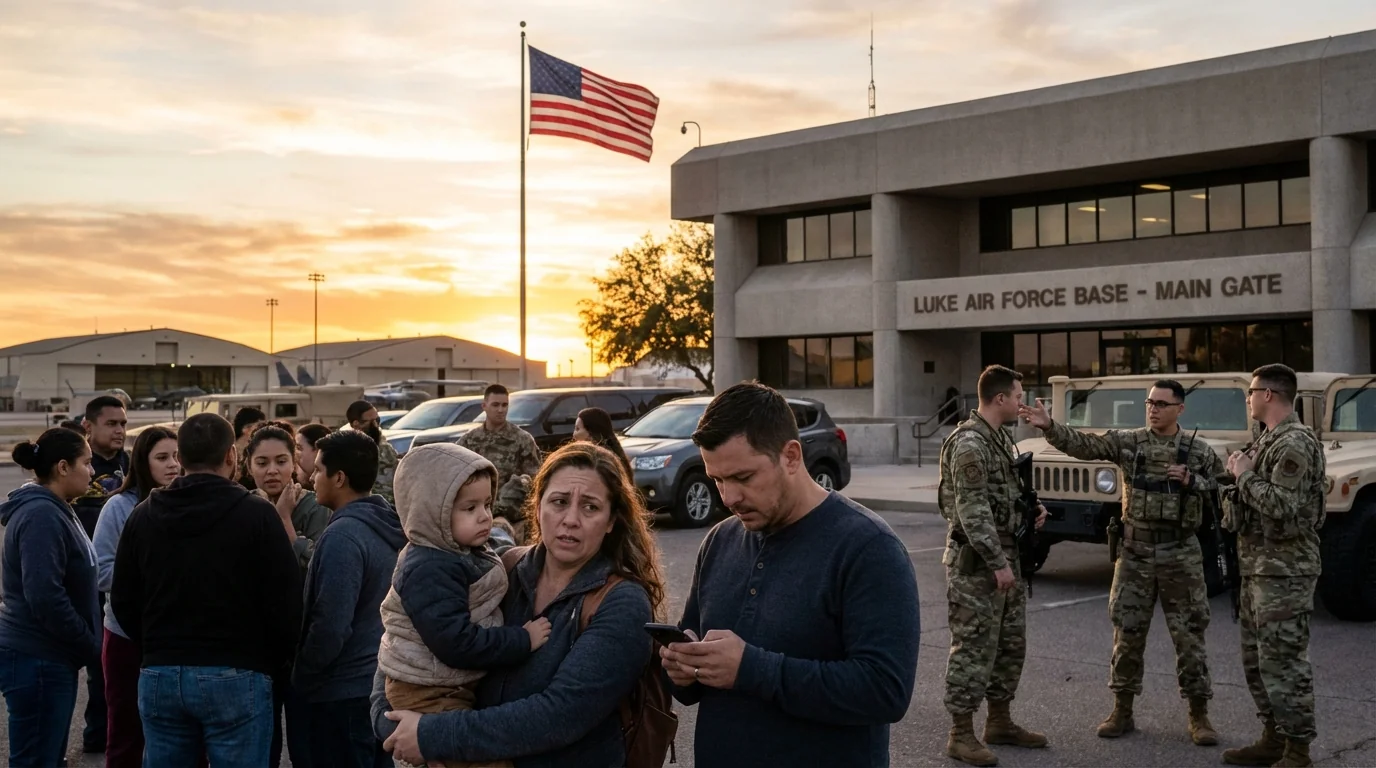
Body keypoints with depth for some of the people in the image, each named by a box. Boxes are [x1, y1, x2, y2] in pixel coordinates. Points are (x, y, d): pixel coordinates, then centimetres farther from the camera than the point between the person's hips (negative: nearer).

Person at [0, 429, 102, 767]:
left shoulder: (54, 511, 14)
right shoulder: (41, 515, -18)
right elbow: (44, 596, -26)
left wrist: (86, 643, 12)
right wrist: (89, 644, -15)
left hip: (49, 656, 10)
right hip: (37, 660, -10)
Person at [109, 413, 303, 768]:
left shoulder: (143, 515, 7)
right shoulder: (256, 514, -9)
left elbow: (123, 601, 13)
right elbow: (285, 601, -10)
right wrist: (273, 663, 6)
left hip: (159, 676, 5)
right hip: (235, 678, -4)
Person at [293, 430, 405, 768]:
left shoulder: (343, 535, -21)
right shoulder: (389, 526, 6)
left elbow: (330, 625, -23)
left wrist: (302, 676, -10)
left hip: (344, 691, -8)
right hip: (382, 681, 8)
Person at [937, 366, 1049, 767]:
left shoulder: (1001, 439, 13)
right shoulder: (969, 443, -17)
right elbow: (972, 510, -22)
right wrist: (997, 563, -23)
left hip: (1007, 557, 10)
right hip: (976, 563, -10)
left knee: (1011, 644, 15)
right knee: (973, 648, -5)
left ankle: (999, 722, 27)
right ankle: (961, 734, 3)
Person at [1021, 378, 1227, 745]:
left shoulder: (1200, 451, 0)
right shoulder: (1127, 442, 1)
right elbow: (1083, 444, -9)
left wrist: (1192, 482, -17)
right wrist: (1049, 426, -24)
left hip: (1181, 555, -1)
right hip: (1135, 553, 1)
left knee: (1189, 635, 4)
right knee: (1127, 634, 6)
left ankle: (1199, 715, 15)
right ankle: (1122, 710, 18)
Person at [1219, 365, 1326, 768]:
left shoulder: (1294, 443, -17)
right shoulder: (1271, 440, 15)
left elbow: (1282, 507, -26)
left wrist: (1245, 476, -15)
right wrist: (1244, 471, 5)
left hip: (1285, 572, -10)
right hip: (1259, 568, 10)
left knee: (1283, 662, -6)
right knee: (1257, 659, 15)